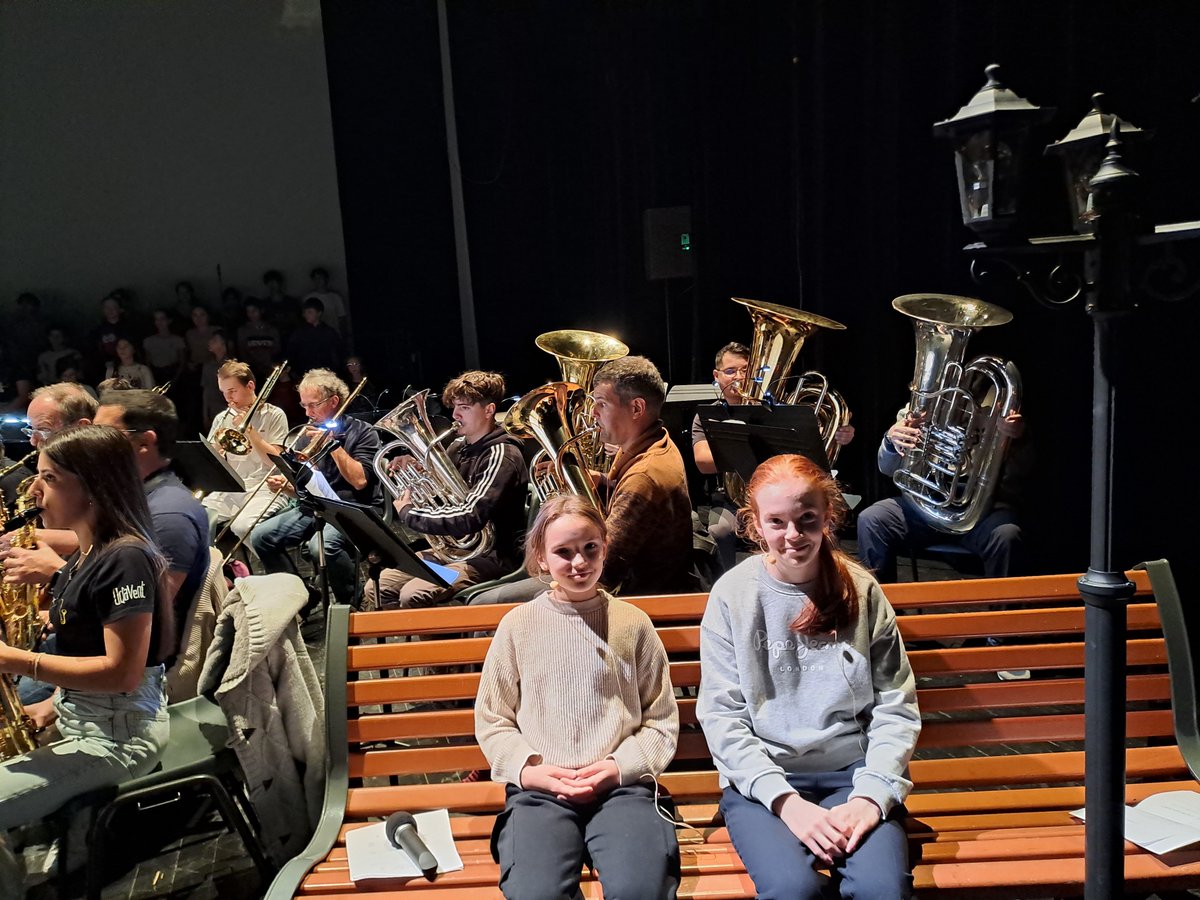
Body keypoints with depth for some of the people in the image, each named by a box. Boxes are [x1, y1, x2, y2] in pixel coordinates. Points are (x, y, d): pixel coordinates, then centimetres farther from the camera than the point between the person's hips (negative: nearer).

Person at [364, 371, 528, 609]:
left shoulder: (501, 455, -17)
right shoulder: (460, 447, 9)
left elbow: (470, 518, -28)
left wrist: (409, 513, -17)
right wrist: (415, 470, -1)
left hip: (492, 556, -9)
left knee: (413, 595, -28)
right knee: (376, 589, -1)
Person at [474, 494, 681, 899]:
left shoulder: (633, 623, 8)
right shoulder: (517, 625, 8)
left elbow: (662, 720, 10)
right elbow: (492, 721, 12)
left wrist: (620, 767, -6)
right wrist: (528, 769, -5)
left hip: (622, 785, 1)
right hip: (539, 789, 0)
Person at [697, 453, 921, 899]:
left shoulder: (861, 590, 2)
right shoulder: (732, 594, -3)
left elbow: (896, 708, 2)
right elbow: (722, 716, -5)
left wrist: (872, 795, -12)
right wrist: (785, 800, -15)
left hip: (851, 772, 1)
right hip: (762, 778, -1)